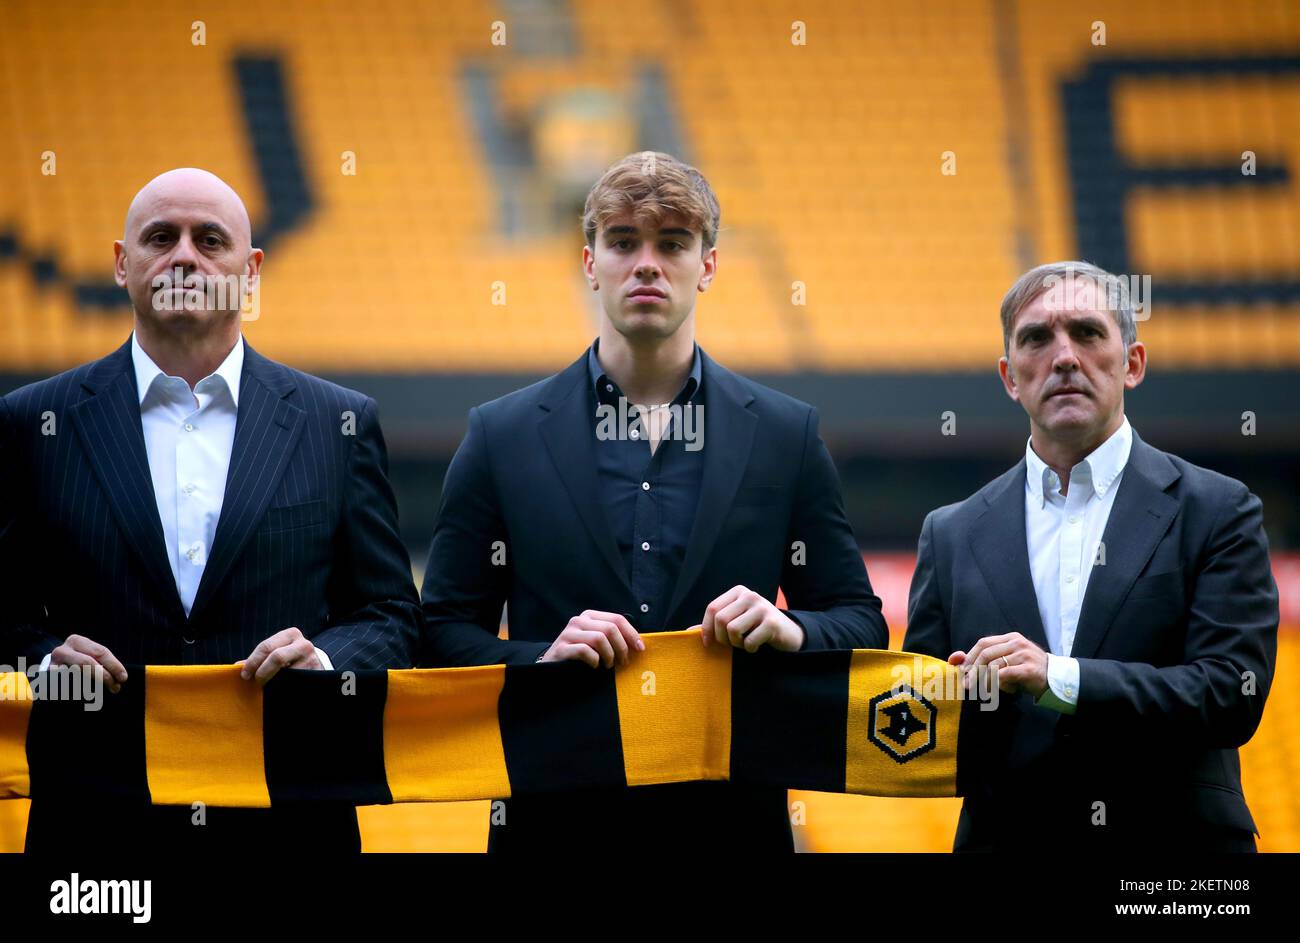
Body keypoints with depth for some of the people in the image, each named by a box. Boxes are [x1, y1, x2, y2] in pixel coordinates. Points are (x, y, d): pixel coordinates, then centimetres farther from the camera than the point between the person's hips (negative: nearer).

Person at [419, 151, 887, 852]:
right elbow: (442, 631, 3)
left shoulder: (786, 434, 6)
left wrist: (793, 630, -13)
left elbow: (861, 625, 8)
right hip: (557, 818, 0)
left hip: (732, 819, 1)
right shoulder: (502, 435, 4)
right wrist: (543, 659, -15)